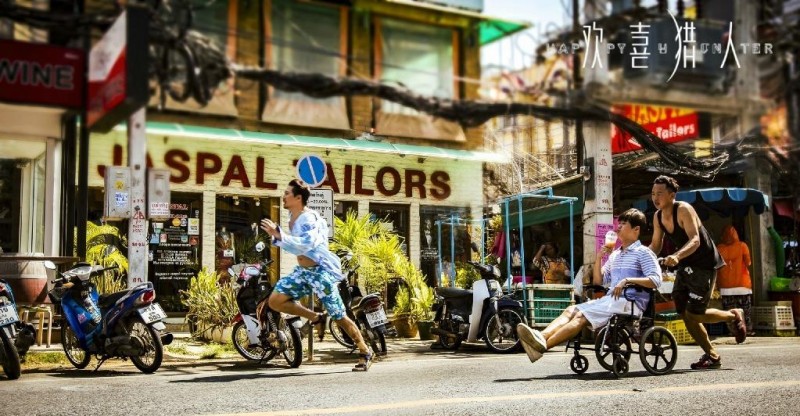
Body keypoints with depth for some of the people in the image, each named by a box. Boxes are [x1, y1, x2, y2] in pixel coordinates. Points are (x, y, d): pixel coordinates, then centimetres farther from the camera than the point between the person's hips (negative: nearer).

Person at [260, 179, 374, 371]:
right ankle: (315, 317, 11)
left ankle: (366, 353, 14)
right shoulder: (292, 216, 8)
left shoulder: (309, 218, -20)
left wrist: (278, 234, -40)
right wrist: (277, 236, 2)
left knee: (339, 317, -2)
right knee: (275, 301, -7)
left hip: (321, 271, -8)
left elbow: (306, 244, -37)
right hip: (302, 271, 8)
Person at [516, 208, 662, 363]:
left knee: (582, 315, -27)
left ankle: (543, 345, -45)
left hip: (631, 303, -7)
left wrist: (627, 280, -22)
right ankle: (541, 337, -40)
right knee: (571, 310, -15)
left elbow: (655, 280, -12)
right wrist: (599, 257, 9)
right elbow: (598, 281, 24)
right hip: (611, 299, 8)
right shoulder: (615, 254, 25)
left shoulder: (643, 252, 2)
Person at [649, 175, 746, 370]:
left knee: (694, 314, -10)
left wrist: (677, 256, -49)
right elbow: (655, 246, 8)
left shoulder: (683, 210, -21)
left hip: (704, 264, -8)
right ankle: (712, 355, 16)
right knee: (683, 313, 3)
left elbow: (695, 240, -32)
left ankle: (733, 316, 17)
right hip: (685, 266, 8)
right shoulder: (658, 216, 2)